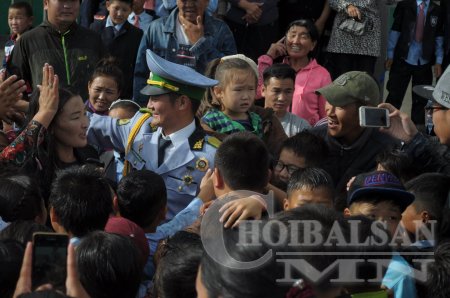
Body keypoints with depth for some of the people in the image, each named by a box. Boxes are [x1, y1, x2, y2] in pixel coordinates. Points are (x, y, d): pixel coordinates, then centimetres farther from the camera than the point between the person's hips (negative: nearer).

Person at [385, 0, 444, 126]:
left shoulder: (437, 11, 3)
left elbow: (439, 38, 5)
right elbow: (395, 31, 0)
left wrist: (438, 61, 1)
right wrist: (390, 56, -3)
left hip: (424, 63, 2)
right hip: (403, 60, -2)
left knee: (421, 100, 6)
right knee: (394, 96, 0)